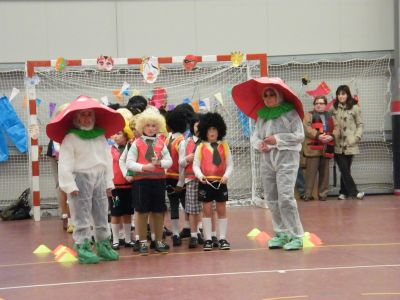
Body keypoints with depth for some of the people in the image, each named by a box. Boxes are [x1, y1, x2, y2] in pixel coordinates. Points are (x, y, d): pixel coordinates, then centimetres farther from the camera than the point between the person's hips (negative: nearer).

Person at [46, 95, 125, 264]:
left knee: (102, 216, 11)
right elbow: (65, 163, -12)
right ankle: (83, 248, -1)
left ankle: (103, 246, 20)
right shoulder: (70, 138, -8)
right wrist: (70, 185, -17)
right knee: (82, 217, -4)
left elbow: (108, 159, 10)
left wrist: (109, 182, 7)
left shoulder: (101, 136, 8)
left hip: (99, 179, 6)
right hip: (80, 179, -5)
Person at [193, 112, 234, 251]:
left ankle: (222, 238, 11)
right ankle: (208, 239, 8)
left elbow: (230, 164, 4)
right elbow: (195, 165, 0)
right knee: (207, 210, 2)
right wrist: (200, 176, -19)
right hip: (205, 182, -1)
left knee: (222, 210, 5)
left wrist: (226, 176, -14)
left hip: (220, 182, 1)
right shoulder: (201, 147, 2)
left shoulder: (224, 146, 5)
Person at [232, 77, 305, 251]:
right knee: (272, 199, 9)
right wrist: (258, 144, -11)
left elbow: (299, 136, -9)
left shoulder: (290, 113, -3)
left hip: (286, 158, -6)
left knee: (285, 197, -14)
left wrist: (277, 139, -12)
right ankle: (281, 234, 19)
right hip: (266, 159, 6)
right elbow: (254, 136, 11)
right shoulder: (261, 115, 13)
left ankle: (296, 236, -7)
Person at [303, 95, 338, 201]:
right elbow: (306, 128, -10)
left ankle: (323, 193, 14)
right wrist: (318, 135, -21)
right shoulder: (309, 115, 5)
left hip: (326, 148, 4)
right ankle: (307, 194, -1)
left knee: (324, 172, 7)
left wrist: (331, 136, -12)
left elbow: (336, 129, 8)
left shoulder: (330, 117, 19)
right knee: (311, 172, -5)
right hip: (313, 148, -4)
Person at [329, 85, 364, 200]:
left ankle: (344, 192, 16)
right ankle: (354, 191, -4)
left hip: (350, 144, -1)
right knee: (344, 169, -6)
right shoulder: (333, 108, 7)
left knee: (346, 169, 6)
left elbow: (360, 124, 2)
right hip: (337, 144, 1)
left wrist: (357, 137, -9)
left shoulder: (355, 108, 0)